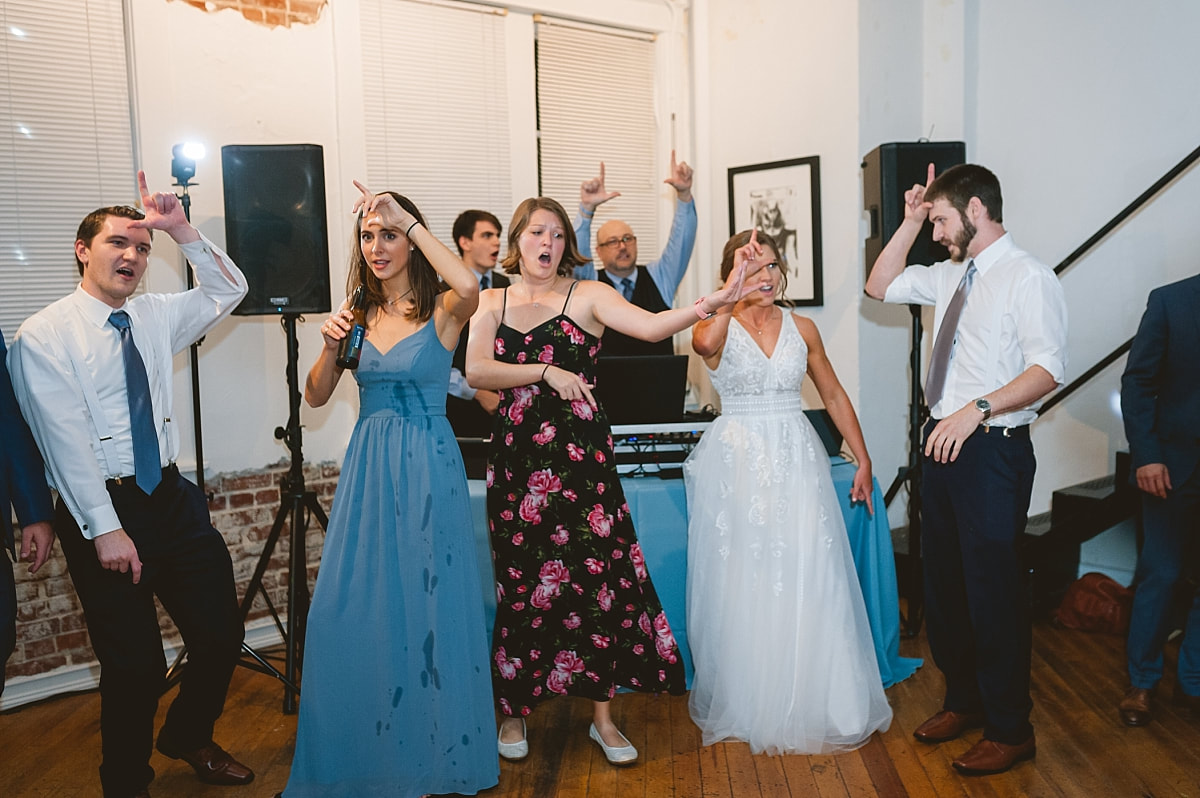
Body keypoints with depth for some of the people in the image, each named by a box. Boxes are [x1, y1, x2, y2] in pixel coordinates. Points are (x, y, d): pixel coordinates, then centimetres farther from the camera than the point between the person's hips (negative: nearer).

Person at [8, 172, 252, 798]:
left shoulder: (156, 316, 9)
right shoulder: (43, 336, -8)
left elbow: (228, 291, 12)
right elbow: (66, 441, -14)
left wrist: (181, 230, -2)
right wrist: (105, 529, -18)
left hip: (173, 497, 6)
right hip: (100, 510, -5)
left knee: (221, 635, 10)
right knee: (135, 665, 2)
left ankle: (188, 739, 38)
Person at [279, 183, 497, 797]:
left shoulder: (442, 309, -4)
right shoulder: (359, 314, 10)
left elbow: (469, 288, -29)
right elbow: (316, 396, 10)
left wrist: (408, 219, -23)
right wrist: (330, 347, -9)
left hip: (427, 468, -5)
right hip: (367, 467, 5)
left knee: (424, 605, 4)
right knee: (351, 609, 6)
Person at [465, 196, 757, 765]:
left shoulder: (587, 295, 2)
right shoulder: (492, 303, 10)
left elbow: (651, 326, -14)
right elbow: (476, 370, -5)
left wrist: (709, 304, -31)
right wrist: (545, 372, -15)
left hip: (581, 457, -1)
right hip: (516, 457, 2)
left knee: (595, 578, -1)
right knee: (519, 583, 6)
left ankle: (602, 715, 14)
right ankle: (513, 710, 24)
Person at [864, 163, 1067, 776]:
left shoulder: (1027, 277, -10)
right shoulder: (949, 276, 14)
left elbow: (1048, 368, -19)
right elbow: (879, 287, 23)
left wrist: (978, 409, -27)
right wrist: (909, 222, 13)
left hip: (992, 447, -8)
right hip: (942, 442, 8)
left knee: (992, 587, -1)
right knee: (943, 580, 16)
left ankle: (1010, 730, 16)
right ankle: (963, 700, 34)